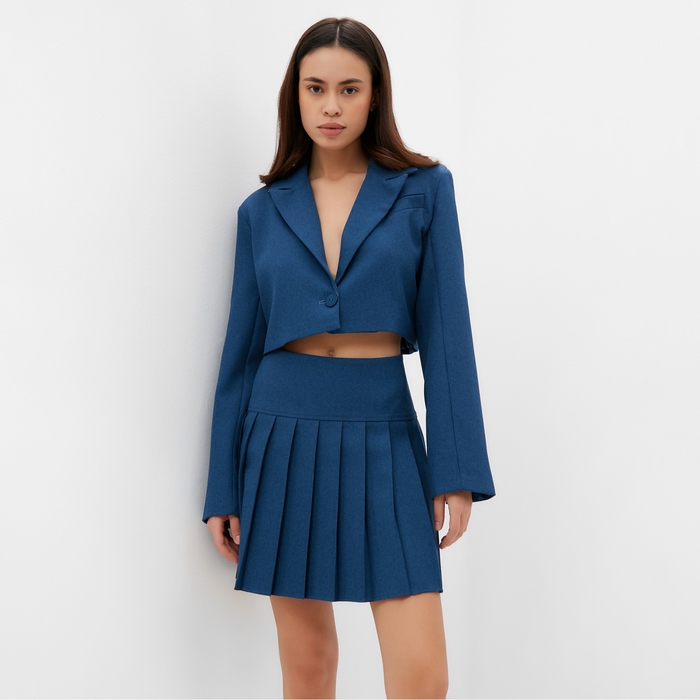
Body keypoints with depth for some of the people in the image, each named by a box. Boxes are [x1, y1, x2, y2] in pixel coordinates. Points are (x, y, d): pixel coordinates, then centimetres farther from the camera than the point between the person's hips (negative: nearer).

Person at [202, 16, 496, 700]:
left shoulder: (424, 190, 1)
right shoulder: (263, 210, 6)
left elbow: (447, 331, -3)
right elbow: (242, 348, 7)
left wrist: (457, 470, -9)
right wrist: (223, 489, 5)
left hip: (382, 442, -1)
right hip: (283, 435, 2)